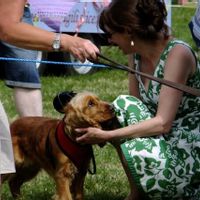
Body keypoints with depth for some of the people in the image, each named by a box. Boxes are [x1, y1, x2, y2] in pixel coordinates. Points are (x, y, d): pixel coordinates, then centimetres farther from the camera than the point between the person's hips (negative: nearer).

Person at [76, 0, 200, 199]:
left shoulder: (177, 54, -21)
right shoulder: (136, 55, 2)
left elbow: (162, 123, -25)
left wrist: (106, 136, -25)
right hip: (165, 138, 8)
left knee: (137, 151, -28)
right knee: (124, 105, -11)